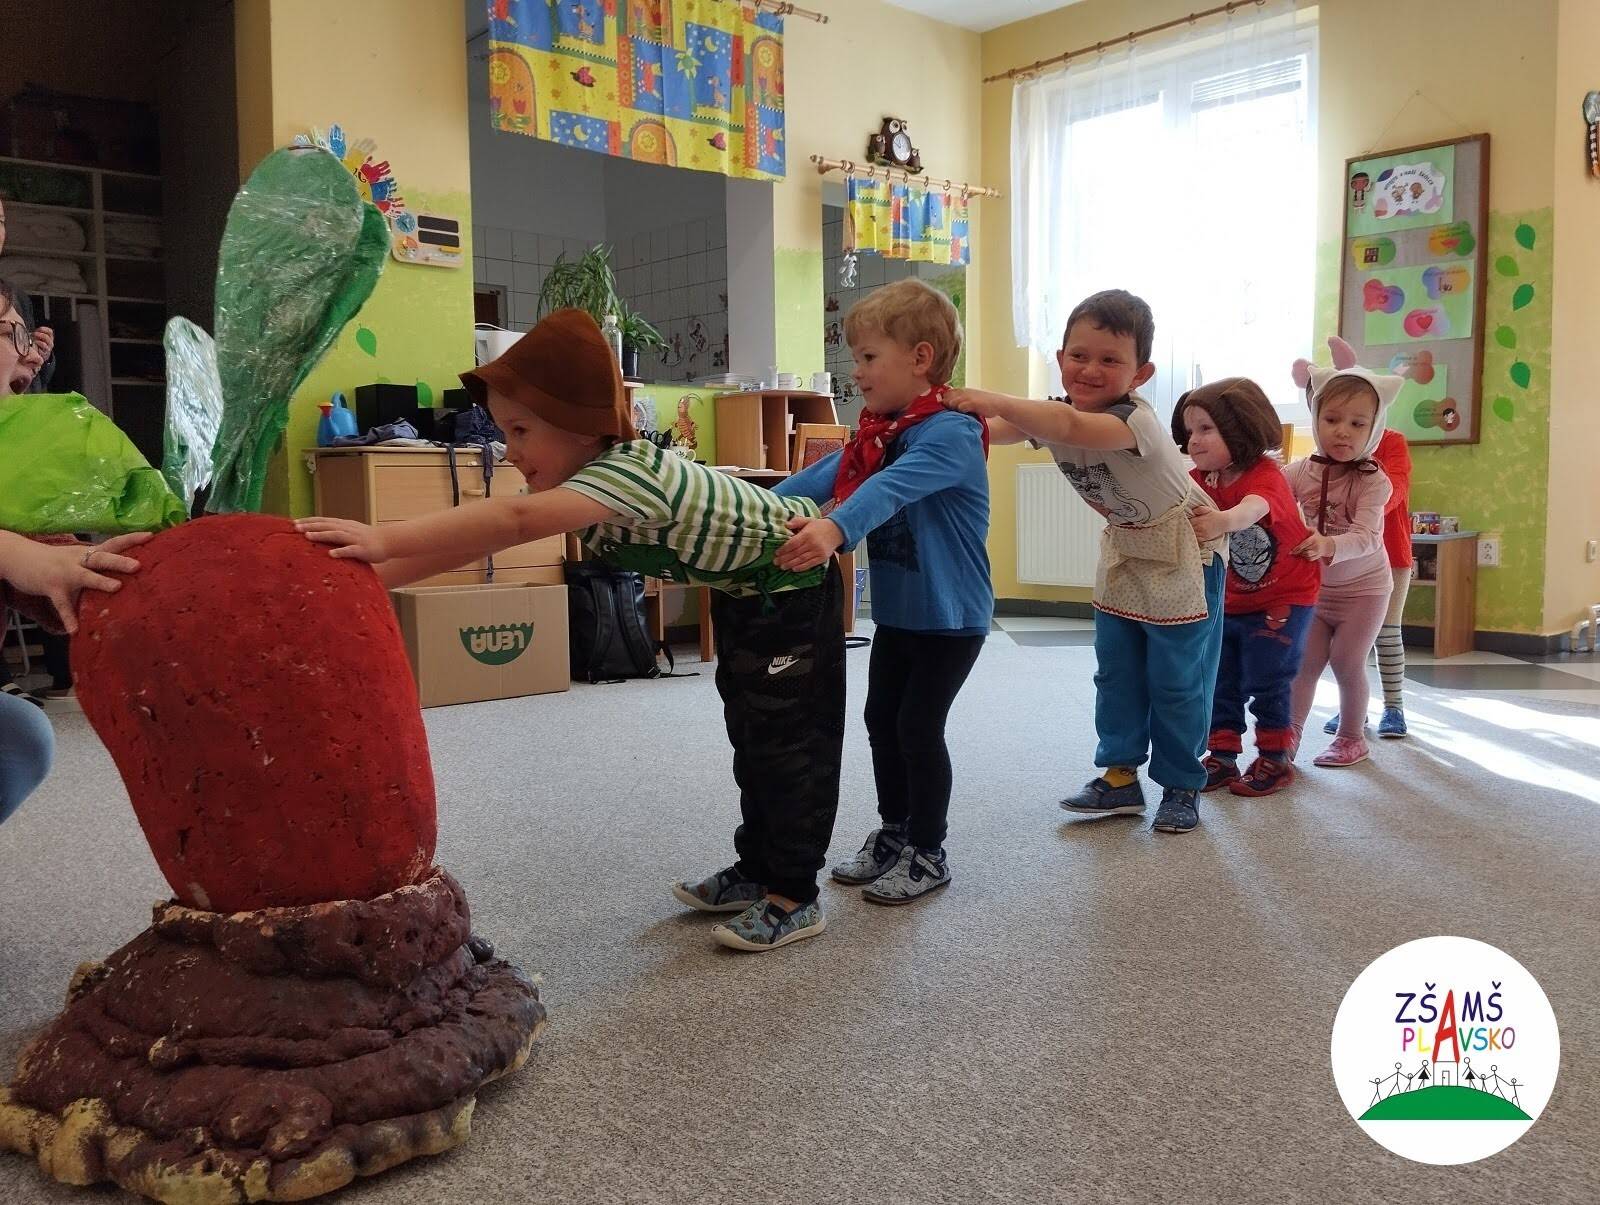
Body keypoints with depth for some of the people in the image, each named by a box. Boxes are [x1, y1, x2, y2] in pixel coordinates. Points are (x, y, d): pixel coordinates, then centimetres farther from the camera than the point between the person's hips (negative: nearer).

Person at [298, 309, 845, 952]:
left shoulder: (629, 469, -37)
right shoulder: (575, 479, -9)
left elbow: (514, 521, -52)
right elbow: (479, 543, -14)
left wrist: (384, 539, -59)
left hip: (792, 578, -9)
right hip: (738, 588, 9)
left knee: (788, 740, -4)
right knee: (751, 735, 15)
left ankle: (794, 897, 6)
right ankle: (757, 870, 27)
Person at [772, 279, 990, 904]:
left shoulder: (951, 434, -23)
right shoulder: (879, 431, 5)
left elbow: (891, 488, -41)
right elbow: (823, 475, -4)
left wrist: (834, 528, -57)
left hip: (951, 613, -8)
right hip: (896, 609, 8)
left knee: (919, 727, -1)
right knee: (881, 718, 14)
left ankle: (928, 853, 17)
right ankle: (893, 834, 31)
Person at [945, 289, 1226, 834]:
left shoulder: (1135, 421, -33)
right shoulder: (1055, 414, -9)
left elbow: (1073, 428, -53)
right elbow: (995, 431, -16)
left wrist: (995, 400, -58)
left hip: (1182, 554, -7)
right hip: (1123, 550, 7)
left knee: (1176, 680, 1)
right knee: (1115, 672, 10)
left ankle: (1181, 786, 17)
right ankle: (1119, 777, 21)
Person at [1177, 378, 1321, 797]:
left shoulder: (1265, 475, -26)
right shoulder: (1200, 480, -4)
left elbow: (1252, 508, -48)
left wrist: (1222, 521, -70)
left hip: (1282, 598, -6)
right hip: (1230, 601, 6)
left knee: (1266, 681, -2)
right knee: (1221, 681, 8)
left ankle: (1274, 760, 14)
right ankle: (1222, 756, 19)